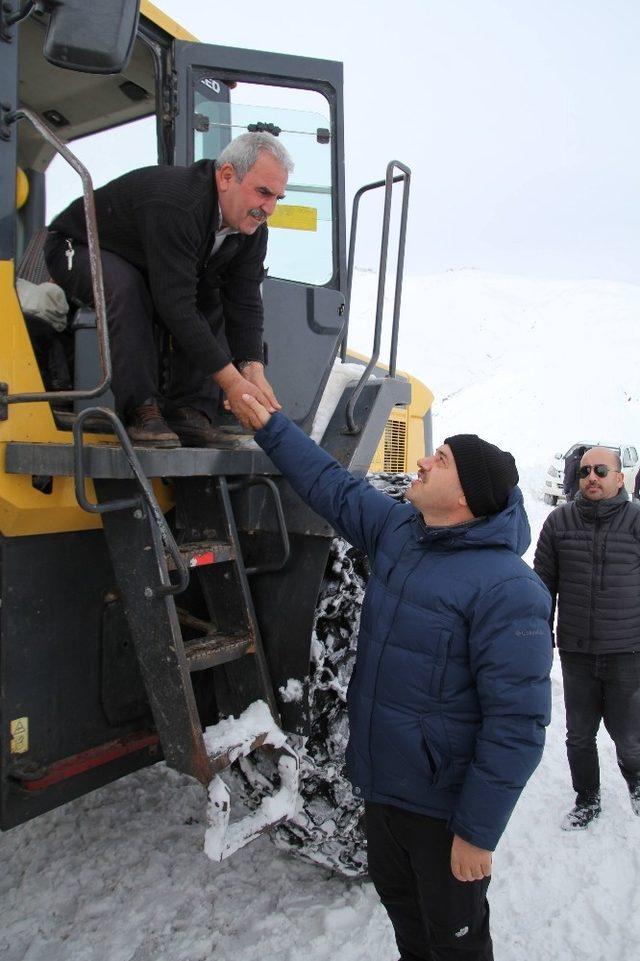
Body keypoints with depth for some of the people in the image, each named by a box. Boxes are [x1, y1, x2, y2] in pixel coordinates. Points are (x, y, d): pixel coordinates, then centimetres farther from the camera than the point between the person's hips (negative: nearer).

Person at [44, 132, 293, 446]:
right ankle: (141, 410, -29)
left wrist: (253, 371, -30)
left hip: (144, 269, 7)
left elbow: (244, 303, -15)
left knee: (212, 296, -12)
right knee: (126, 286, -37)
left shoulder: (251, 225, -12)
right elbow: (175, 304, -41)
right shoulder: (174, 206, -38)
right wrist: (230, 381, -41)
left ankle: (188, 408, -12)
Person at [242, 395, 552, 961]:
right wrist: (270, 426, 11)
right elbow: (335, 489, 9)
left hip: (443, 806, -7)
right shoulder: (398, 530, -4)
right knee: (398, 901, 29)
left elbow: (517, 724, -25)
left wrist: (477, 833, -20)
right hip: (383, 785, 8)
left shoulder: (506, 589, -27)